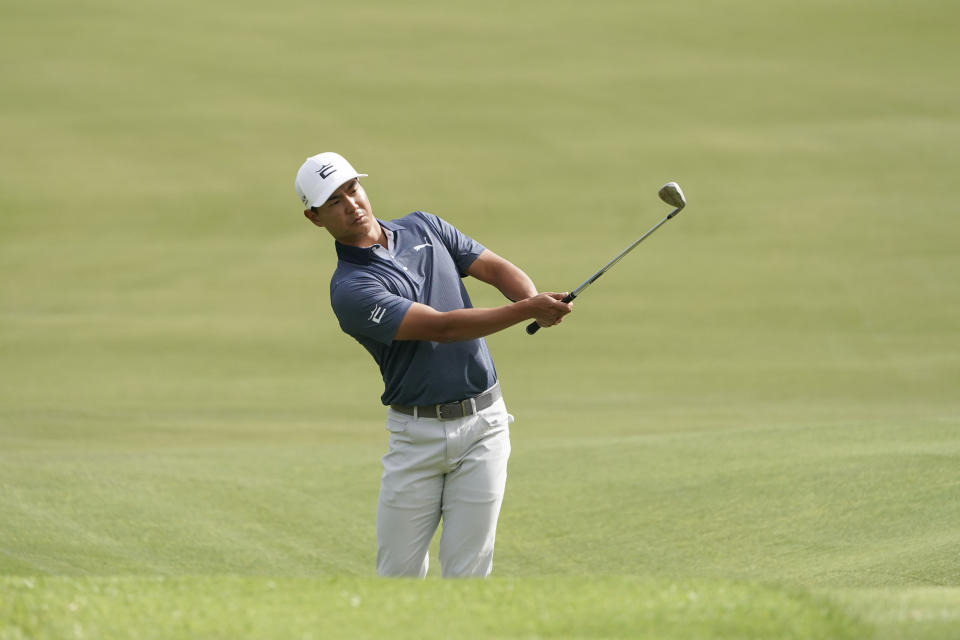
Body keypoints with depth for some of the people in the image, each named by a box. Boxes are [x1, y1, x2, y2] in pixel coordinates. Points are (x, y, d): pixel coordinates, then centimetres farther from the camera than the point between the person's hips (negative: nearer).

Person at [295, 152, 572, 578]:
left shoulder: (423, 228, 9)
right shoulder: (351, 290, -12)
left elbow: (496, 269, 6)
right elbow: (442, 327, -20)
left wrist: (535, 299, -18)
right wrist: (526, 310, -30)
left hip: (482, 424, 3)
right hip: (416, 435, -3)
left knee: (466, 573, 0)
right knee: (399, 574, 1)